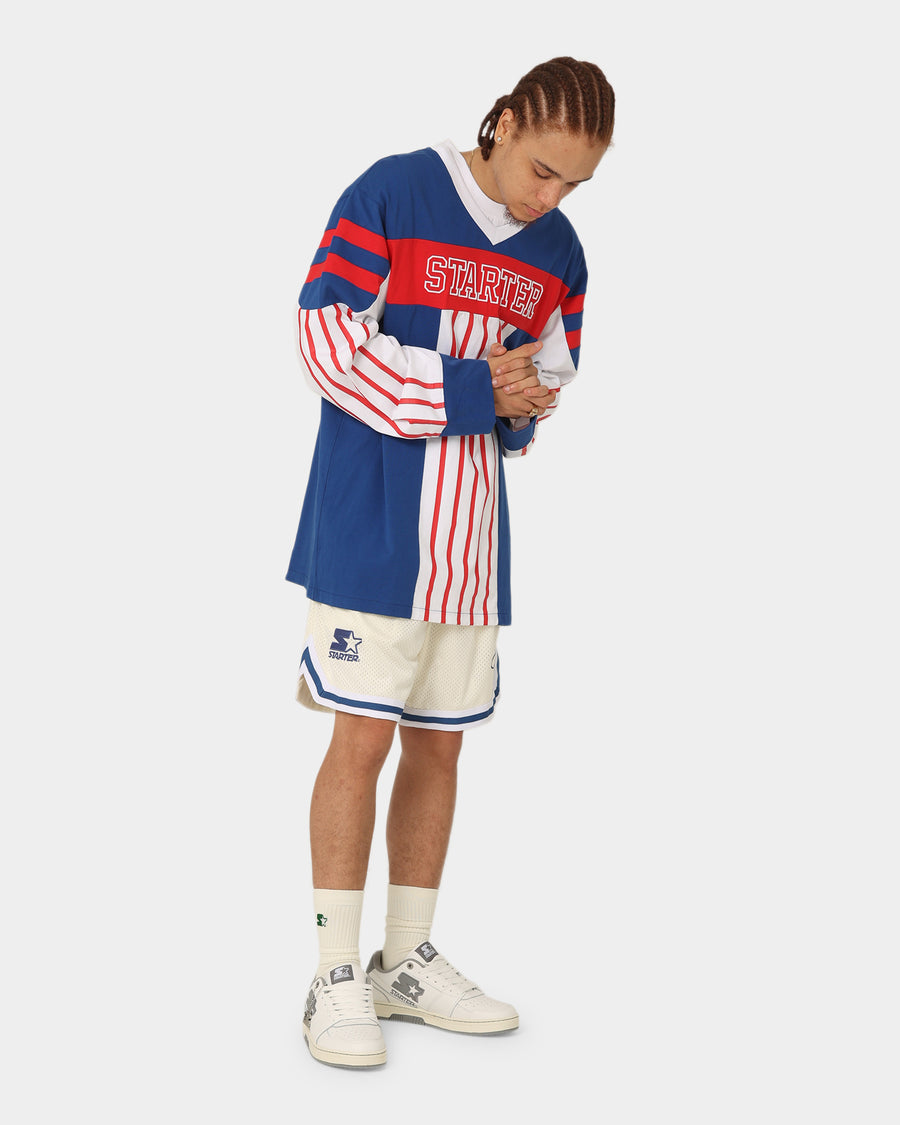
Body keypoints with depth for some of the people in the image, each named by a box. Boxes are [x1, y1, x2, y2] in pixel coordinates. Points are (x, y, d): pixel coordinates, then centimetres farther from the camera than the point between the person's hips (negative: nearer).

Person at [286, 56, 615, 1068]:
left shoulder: (558, 254, 9)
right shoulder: (389, 196, -9)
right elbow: (326, 339, -12)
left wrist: (520, 404, -7)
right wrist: (464, 390, -15)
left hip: (471, 527, 6)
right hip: (371, 519, -6)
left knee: (439, 743, 10)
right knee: (363, 737, -5)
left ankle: (408, 963, 23)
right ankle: (336, 977, 6)